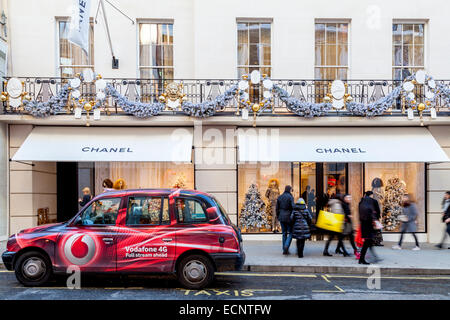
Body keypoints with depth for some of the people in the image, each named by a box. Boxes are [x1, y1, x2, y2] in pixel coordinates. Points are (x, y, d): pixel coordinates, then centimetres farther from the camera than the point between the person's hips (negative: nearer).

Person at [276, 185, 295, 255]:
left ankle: (285, 250, 11)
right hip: (288, 217, -5)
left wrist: (278, 216, 18)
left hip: (281, 217, 5)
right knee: (290, 232, 4)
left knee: (284, 233, 11)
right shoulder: (290, 197, -9)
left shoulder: (279, 197, 8)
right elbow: (293, 207, -15)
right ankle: (286, 245, -17)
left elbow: (277, 208, 10)